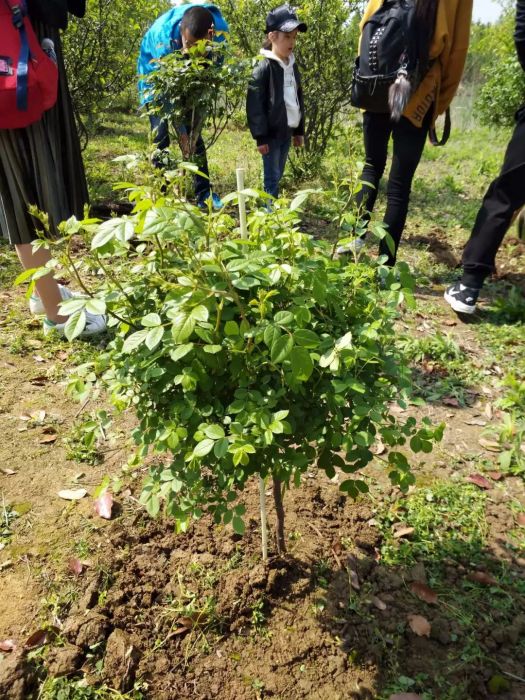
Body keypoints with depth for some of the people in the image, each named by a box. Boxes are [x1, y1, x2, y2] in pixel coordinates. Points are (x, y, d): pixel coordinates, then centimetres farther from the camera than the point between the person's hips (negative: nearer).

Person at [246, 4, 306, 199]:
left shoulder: (292, 66, 13)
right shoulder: (264, 67, -11)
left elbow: (299, 99, 20)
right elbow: (254, 104, -15)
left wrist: (299, 130, 18)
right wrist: (260, 136, -17)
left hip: (287, 131, 7)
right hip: (271, 132, -7)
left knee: (277, 176, 13)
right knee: (272, 178, -7)